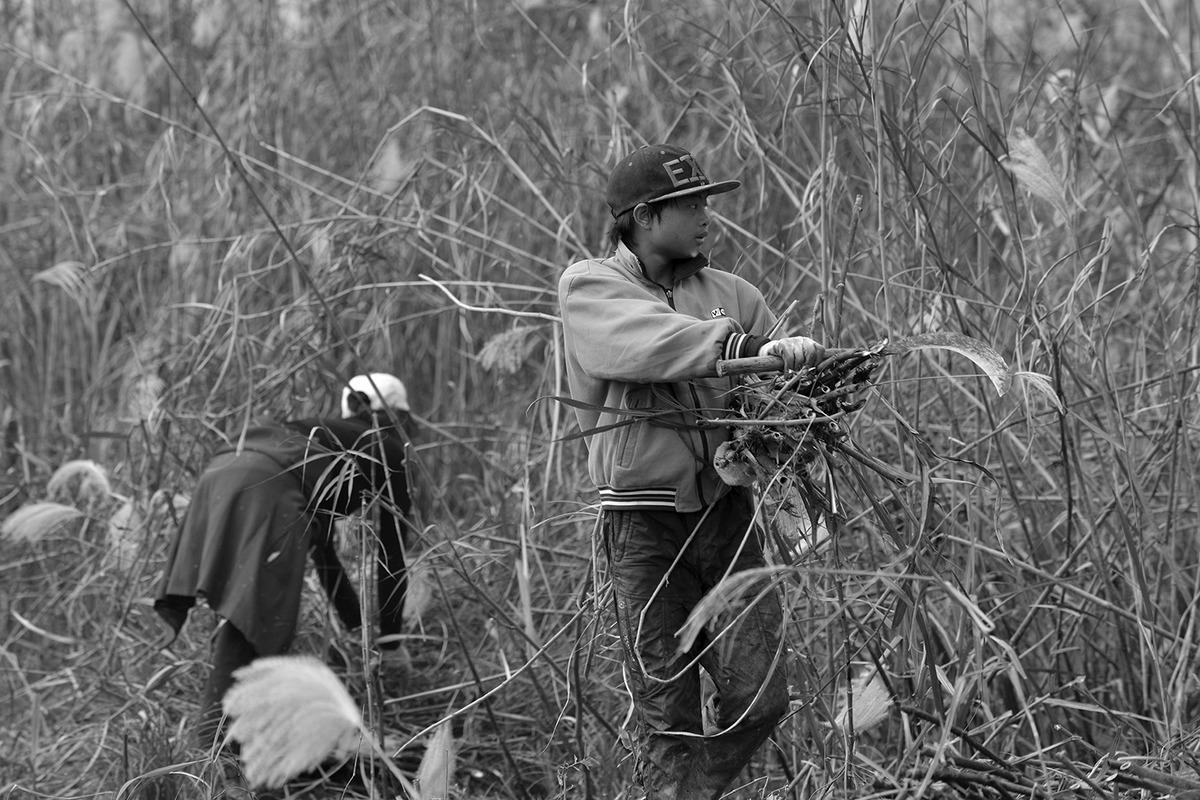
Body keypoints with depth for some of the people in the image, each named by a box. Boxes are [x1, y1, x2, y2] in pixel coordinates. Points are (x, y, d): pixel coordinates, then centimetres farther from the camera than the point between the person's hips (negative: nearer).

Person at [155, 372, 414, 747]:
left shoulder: (331, 437, 42)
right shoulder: (391, 453, 25)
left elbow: (322, 546, 49)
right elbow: (393, 551, 23)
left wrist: (356, 626, 54)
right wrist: (390, 639, 29)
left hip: (220, 470, 7)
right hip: (268, 484, -7)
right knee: (251, 603, -15)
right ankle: (216, 721, -27)